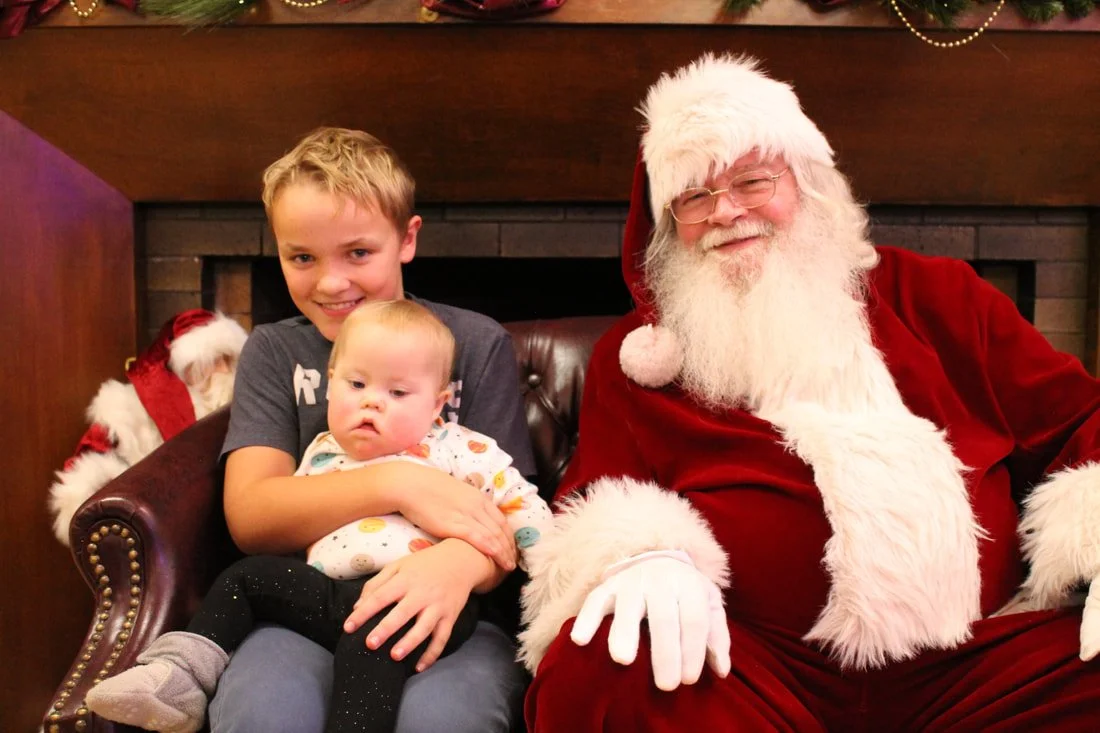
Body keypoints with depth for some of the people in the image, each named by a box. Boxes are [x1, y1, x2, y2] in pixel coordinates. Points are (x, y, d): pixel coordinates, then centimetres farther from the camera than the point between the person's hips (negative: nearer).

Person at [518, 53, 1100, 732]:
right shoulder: (634, 356, 12)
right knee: (592, 666, -29)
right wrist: (643, 551, -20)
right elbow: (596, 508, 4)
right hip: (753, 668, 0)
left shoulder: (931, 296, 15)